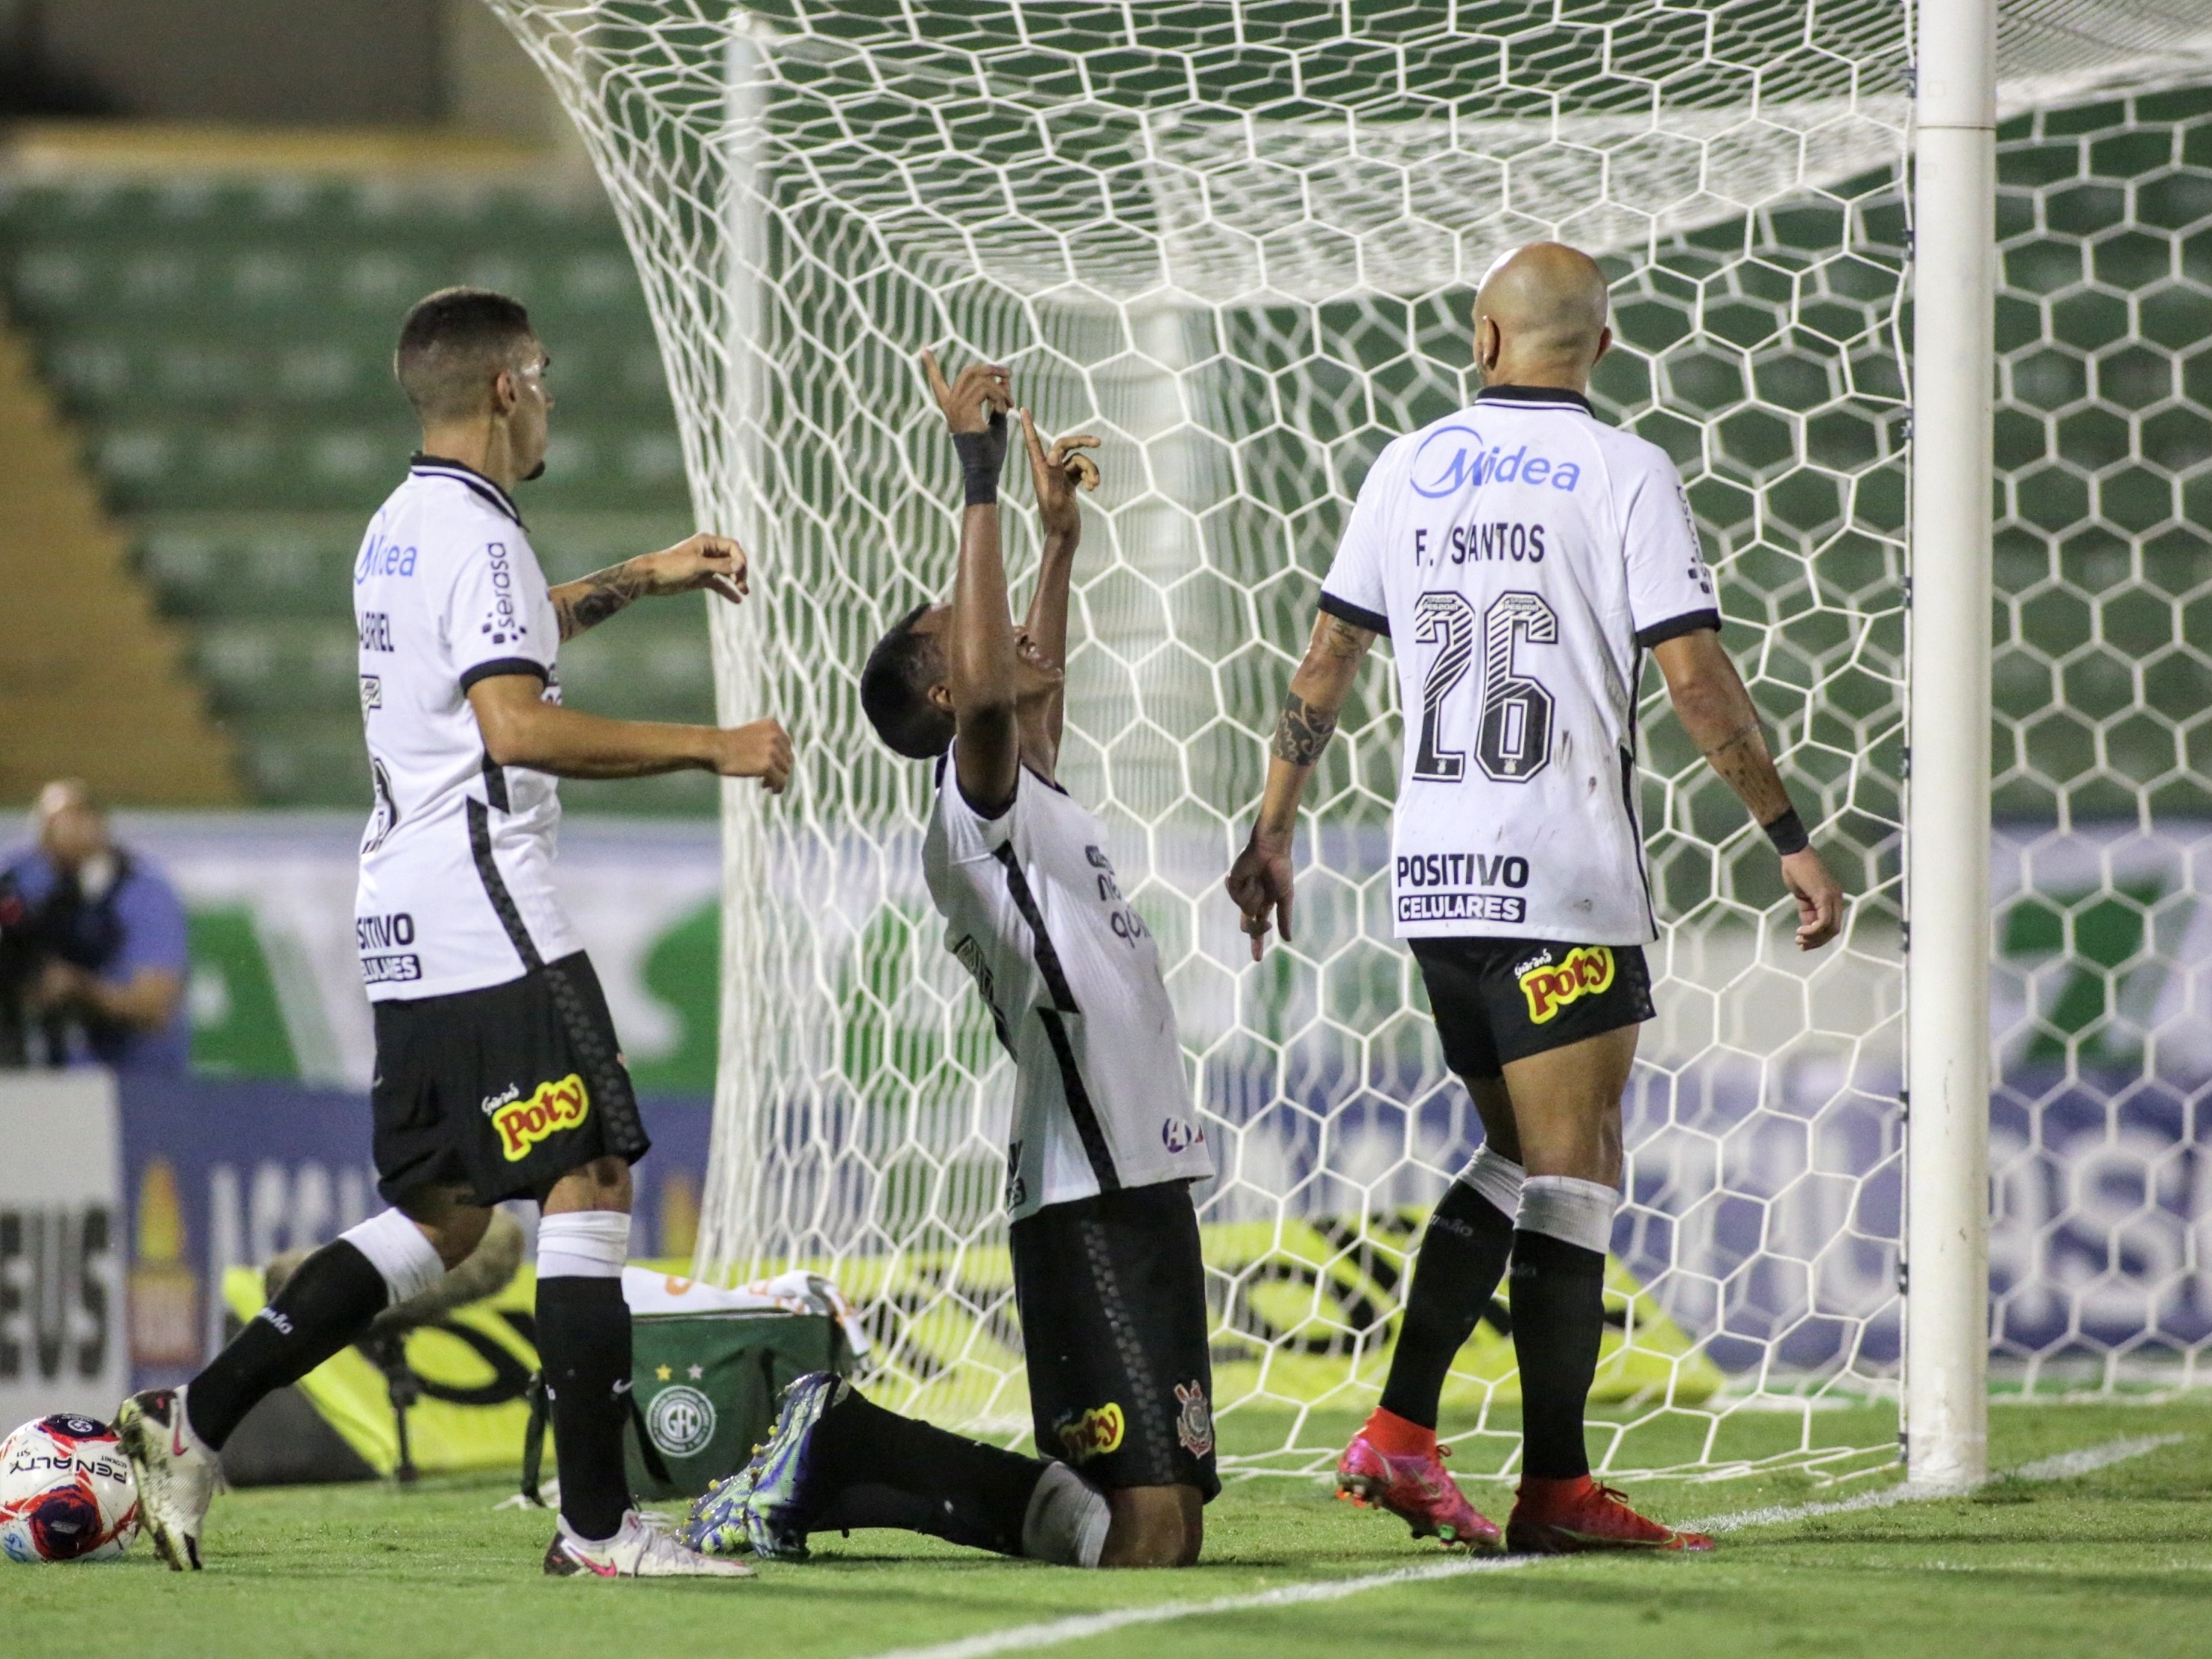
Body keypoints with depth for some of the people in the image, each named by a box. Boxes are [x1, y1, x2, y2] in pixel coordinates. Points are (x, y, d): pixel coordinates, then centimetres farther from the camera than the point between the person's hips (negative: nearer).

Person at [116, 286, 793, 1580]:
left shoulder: (400, 529, 18)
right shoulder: (475, 534, -12)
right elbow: (518, 724, -24)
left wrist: (638, 582, 41)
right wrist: (710, 747, -20)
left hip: (409, 931, 10)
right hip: (492, 925, -10)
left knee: (440, 1217, 13)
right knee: (592, 1186, -8)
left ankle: (194, 1423, 9)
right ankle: (597, 1524, -11)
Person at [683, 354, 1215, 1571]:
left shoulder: (1031, 801, 20)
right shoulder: (974, 806, -7)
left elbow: (1033, 688, 42)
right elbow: (986, 692, -29)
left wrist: (1060, 538, 41)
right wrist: (979, 479, -25)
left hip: (1142, 1188, 10)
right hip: (1089, 1205, -10)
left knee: (1163, 1529, 7)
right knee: (1142, 1539, -17)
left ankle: (817, 1473, 11)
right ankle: (836, 1444, -7)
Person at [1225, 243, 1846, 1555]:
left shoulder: (1409, 471, 10)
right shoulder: (1623, 475, -5)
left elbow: (1325, 668, 14)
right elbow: (1697, 678, -10)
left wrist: (1274, 831, 23)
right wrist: (1791, 836, -3)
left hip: (1433, 879, 6)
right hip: (1562, 877, -6)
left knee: (1516, 1160, 16)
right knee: (1575, 1175, -2)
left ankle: (1399, 1435, 6)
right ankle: (1555, 1490, -3)